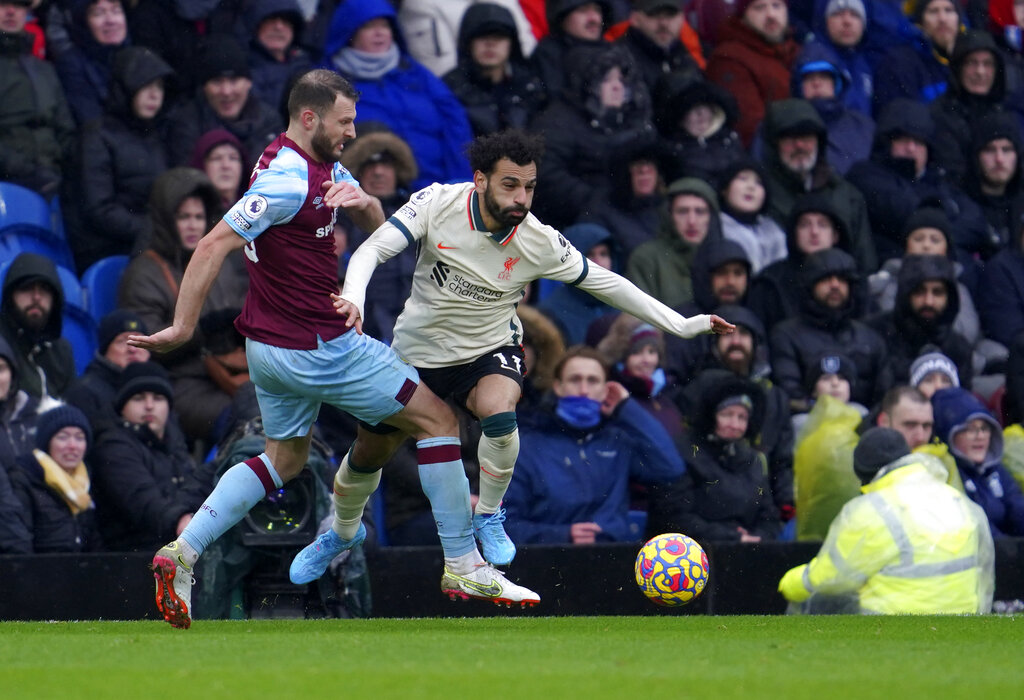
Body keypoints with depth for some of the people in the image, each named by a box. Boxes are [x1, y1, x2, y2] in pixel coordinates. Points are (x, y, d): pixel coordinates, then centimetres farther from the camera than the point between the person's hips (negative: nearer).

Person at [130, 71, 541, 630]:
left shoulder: (322, 167, 9)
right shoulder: (289, 179, -21)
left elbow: (377, 225, 13)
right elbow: (213, 246, -23)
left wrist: (364, 201, -11)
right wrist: (183, 327, -22)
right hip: (321, 348, -10)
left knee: (283, 459, 22)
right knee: (436, 418, -1)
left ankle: (182, 553, 9)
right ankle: (463, 566, 1)